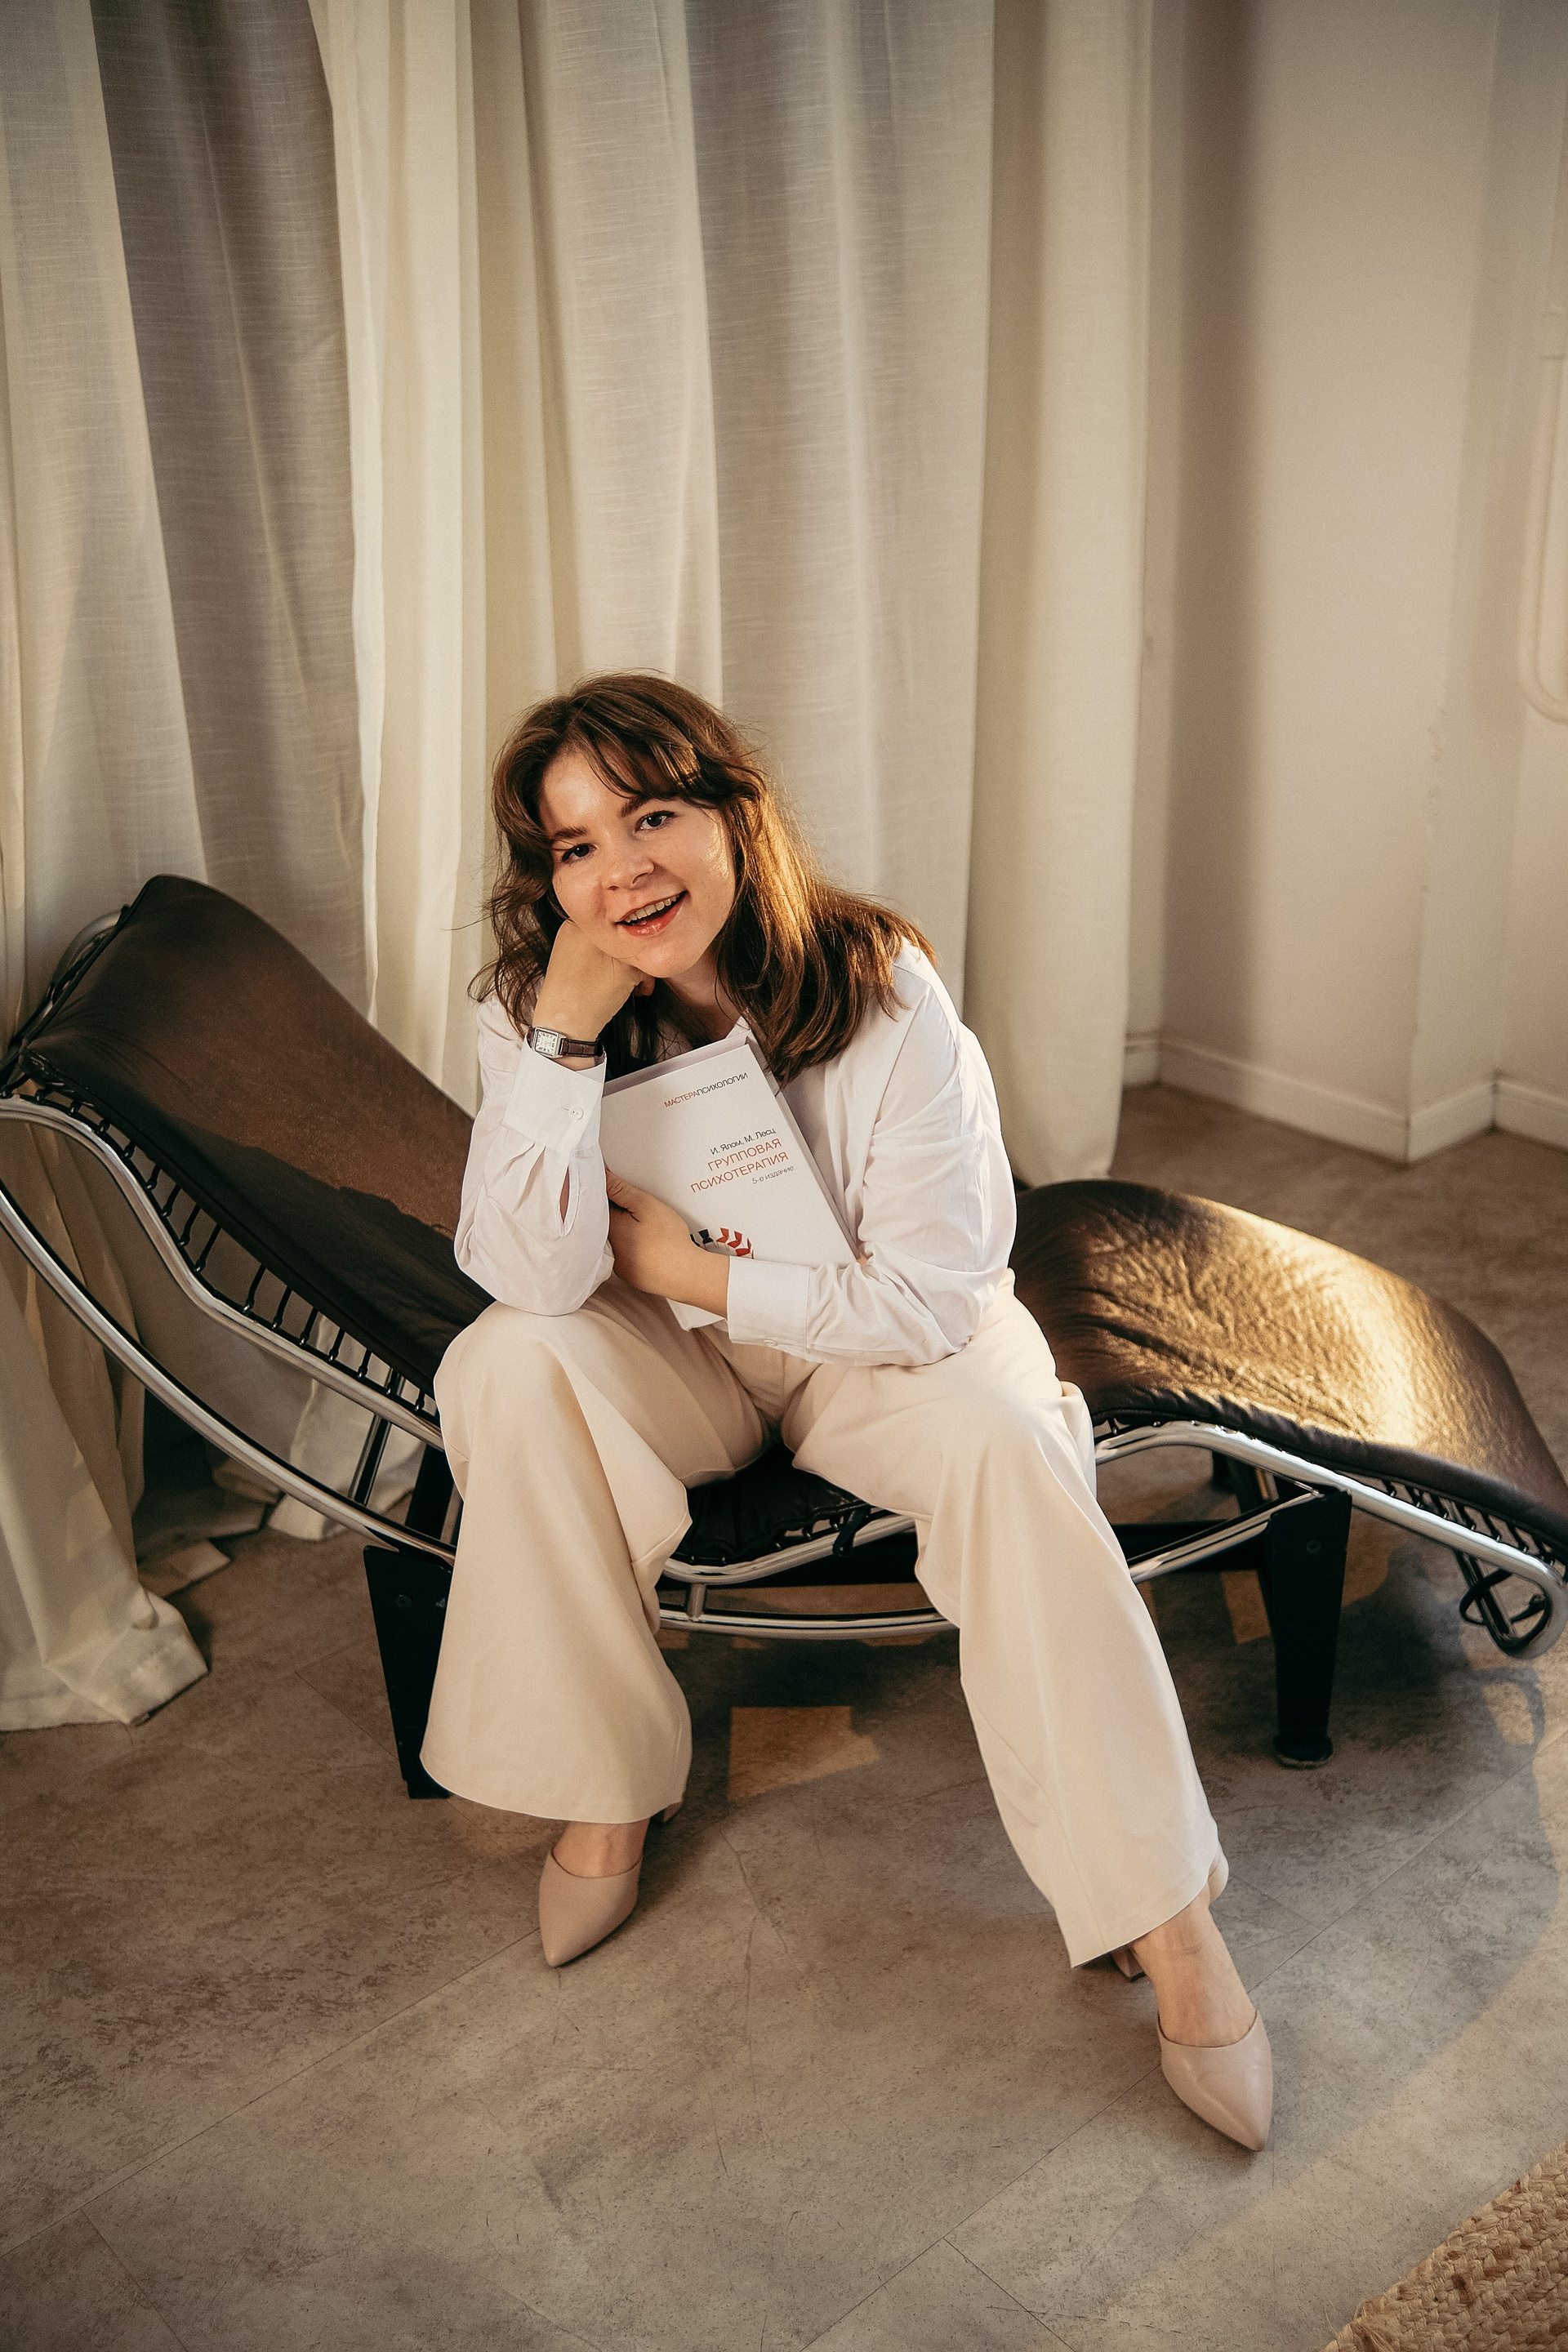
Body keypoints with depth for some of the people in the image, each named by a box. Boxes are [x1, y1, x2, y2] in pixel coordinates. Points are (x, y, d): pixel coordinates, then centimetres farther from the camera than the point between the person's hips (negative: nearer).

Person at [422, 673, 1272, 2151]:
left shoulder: (882, 992, -23)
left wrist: (692, 1270, -20)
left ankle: (1166, 1916, -22)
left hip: (880, 1344, -2)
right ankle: (605, 1792, -11)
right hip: (675, 1362, 2)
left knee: (1005, 1445, -32)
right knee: (502, 1368, -28)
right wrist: (565, 1034, -34)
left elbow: (933, 1295, -22)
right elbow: (534, 1279, -25)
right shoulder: (532, 1008, -14)